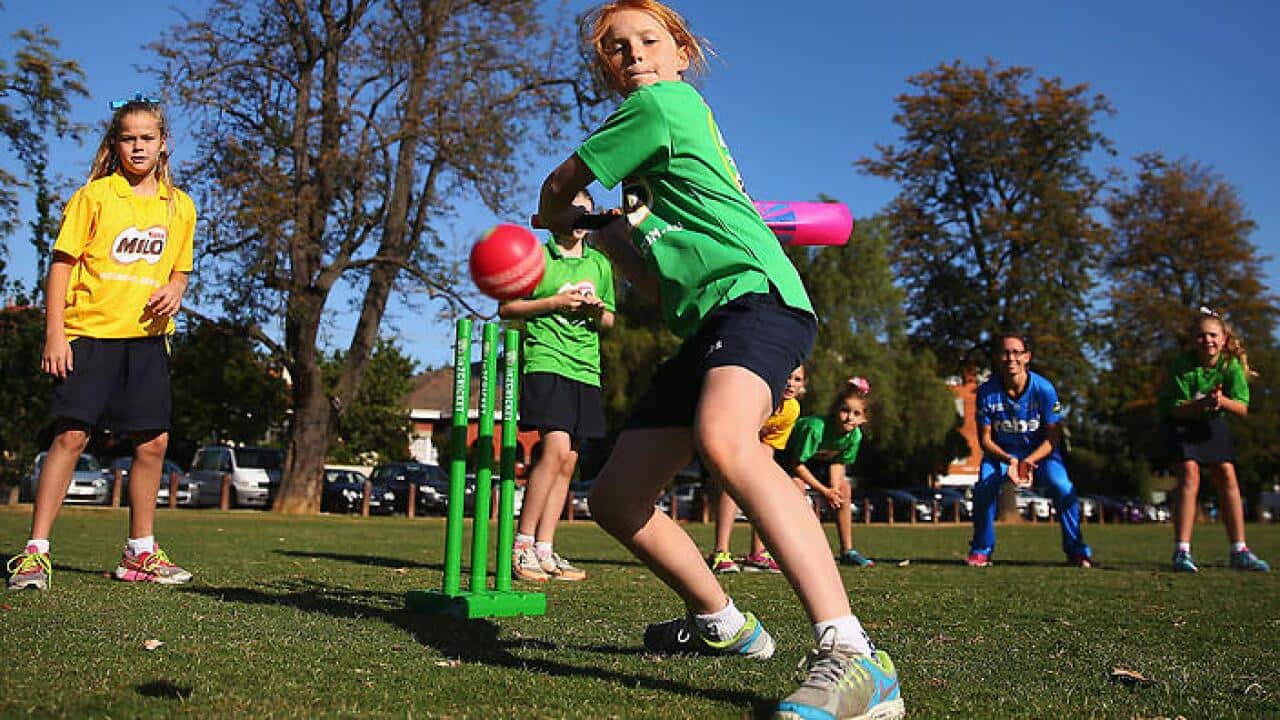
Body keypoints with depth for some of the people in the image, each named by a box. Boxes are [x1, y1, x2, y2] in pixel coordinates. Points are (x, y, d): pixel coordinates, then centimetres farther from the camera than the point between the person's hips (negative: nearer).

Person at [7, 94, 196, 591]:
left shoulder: (179, 206, 12)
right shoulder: (94, 196, 1)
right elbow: (61, 264, -1)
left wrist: (175, 291, -3)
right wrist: (54, 335, -9)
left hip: (147, 337, 4)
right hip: (90, 333, -4)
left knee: (154, 441, 3)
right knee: (71, 435, -9)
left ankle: (140, 553, 16)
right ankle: (35, 551, 0)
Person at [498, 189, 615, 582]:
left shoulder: (600, 264, 18)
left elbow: (610, 321, 24)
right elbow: (505, 307, 2)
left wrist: (598, 311, 1)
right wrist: (554, 302, -9)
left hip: (586, 369, 6)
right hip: (546, 361, -6)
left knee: (567, 463, 4)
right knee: (556, 448, -20)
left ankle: (544, 550, 10)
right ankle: (521, 546, -11)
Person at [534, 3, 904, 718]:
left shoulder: (664, 102, 2)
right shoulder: (645, 170, 29)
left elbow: (554, 192, 8)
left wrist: (560, 214, 30)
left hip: (755, 290, -10)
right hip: (704, 323, 10)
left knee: (722, 438, -40)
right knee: (615, 500, 6)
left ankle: (855, 660, -45)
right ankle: (723, 625, 24)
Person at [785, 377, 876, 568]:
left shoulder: (855, 435, -22)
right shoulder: (816, 427, -41)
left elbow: (838, 462, -6)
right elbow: (797, 464, -32)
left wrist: (835, 489, -23)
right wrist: (825, 491, -29)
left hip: (820, 459, 7)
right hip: (790, 453, -7)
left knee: (844, 489, 0)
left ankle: (847, 551, 10)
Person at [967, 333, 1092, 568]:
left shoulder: (1044, 389, -20)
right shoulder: (987, 391, -18)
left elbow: (1053, 438, -14)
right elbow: (985, 438, -11)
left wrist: (1028, 461, -30)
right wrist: (1008, 460, -29)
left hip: (1040, 451, 0)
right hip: (1000, 452, 1)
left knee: (1062, 487, -24)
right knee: (984, 486, -24)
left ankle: (1077, 550, -4)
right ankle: (981, 550, -4)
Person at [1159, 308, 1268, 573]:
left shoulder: (1231, 365, -16)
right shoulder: (1182, 365, -25)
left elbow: (1243, 409, -17)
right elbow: (1176, 409, -22)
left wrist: (1222, 401, -37)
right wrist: (1202, 404, -40)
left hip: (1212, 423, 4)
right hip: (1181, 422, -4)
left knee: (1227, 476, -4)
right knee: (1190, 475, -19)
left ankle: (1239, 552, 4)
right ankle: (1182, 552, -20)